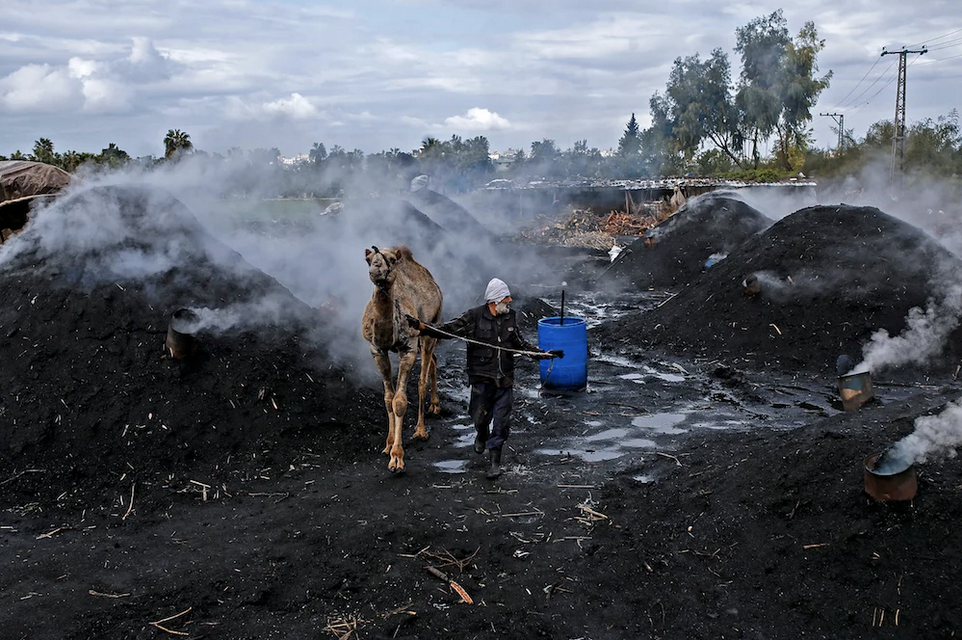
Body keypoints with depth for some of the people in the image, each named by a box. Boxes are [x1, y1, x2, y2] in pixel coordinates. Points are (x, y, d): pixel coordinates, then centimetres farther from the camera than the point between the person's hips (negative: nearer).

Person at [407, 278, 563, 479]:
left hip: (505, 379, 3)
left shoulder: (510, 317, 8)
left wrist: (543, 354, 15)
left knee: (501, 422, 2)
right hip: (482, 378, -3)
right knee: (480, 417, 6)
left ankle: (494, 460, 16)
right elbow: (449, 329, -11)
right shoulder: (474, 316, -6)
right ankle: (482, 435, 43)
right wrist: (422, 327, -25)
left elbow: (520, 343, 19)